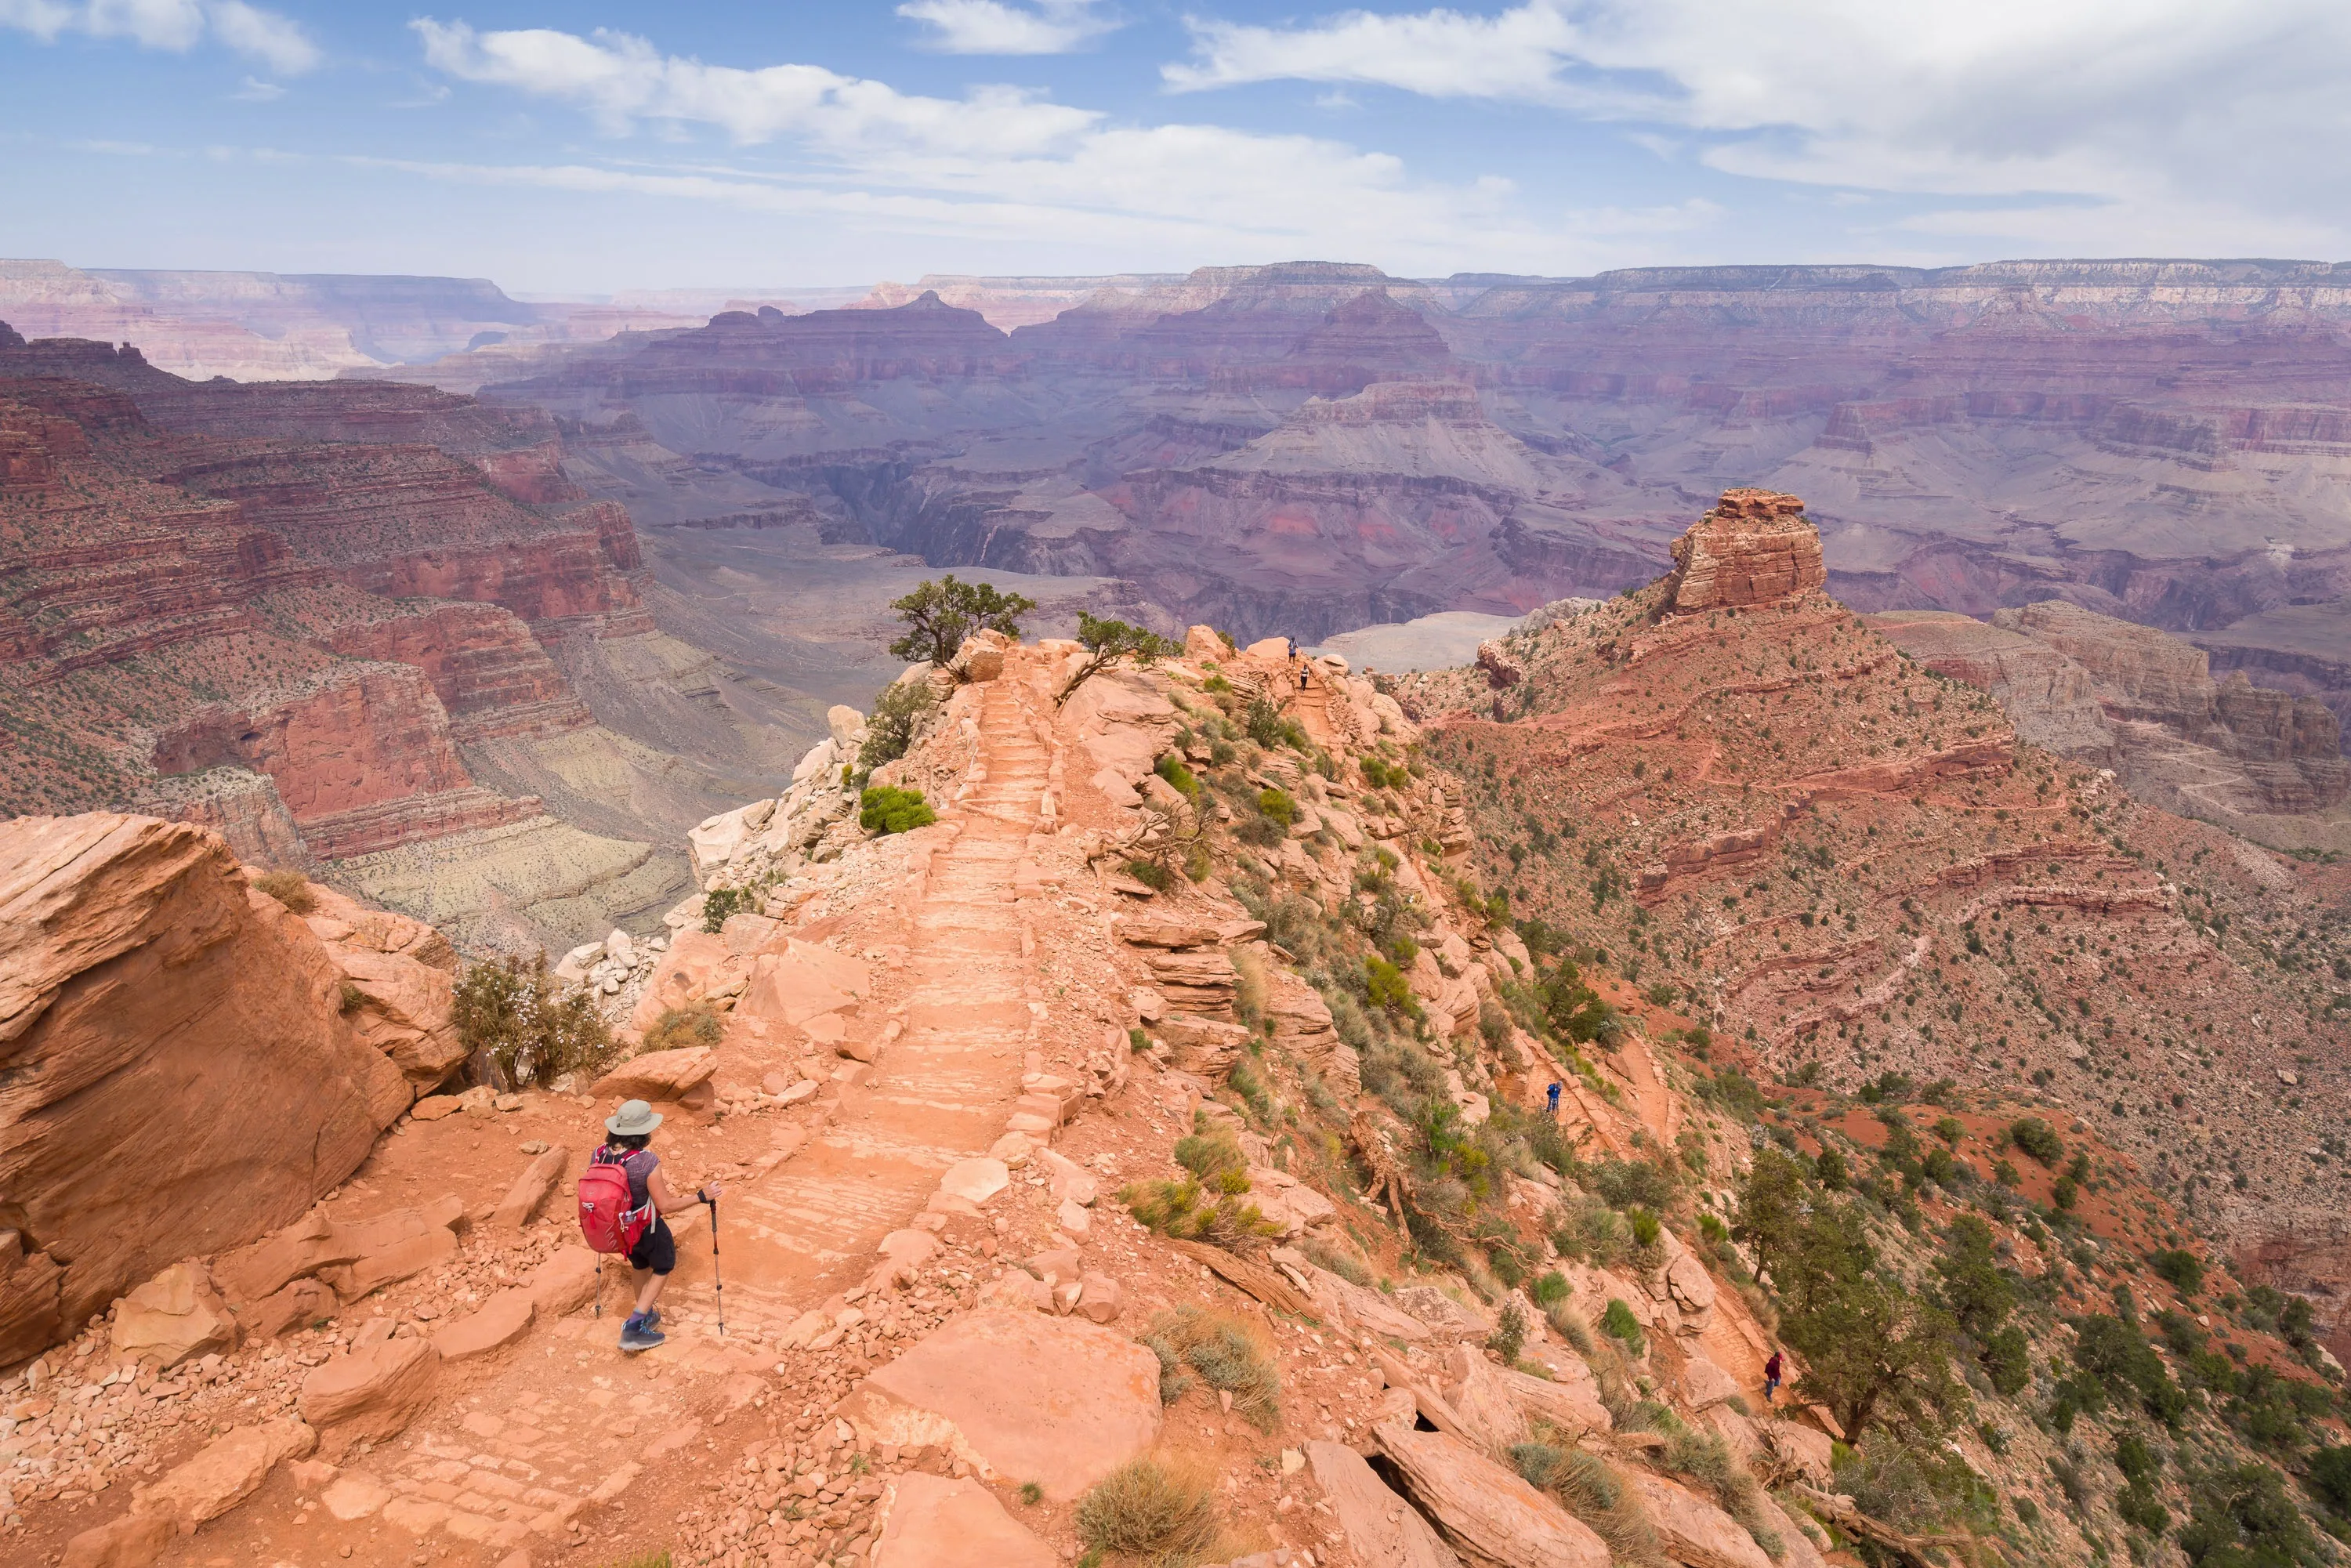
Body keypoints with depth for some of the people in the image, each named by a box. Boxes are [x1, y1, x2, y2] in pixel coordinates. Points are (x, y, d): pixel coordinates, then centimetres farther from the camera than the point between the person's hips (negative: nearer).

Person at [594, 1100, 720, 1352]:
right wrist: (700, 1197, -15)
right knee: (664, 1266, 23)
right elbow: (665, 1205, -25)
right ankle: (633, 1327, 14)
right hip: (647, 1229, -6)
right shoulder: (647, 1161, -34)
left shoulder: (597, 1156, -17)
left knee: (640, 1266, 32)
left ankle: (646, 1317, 51)